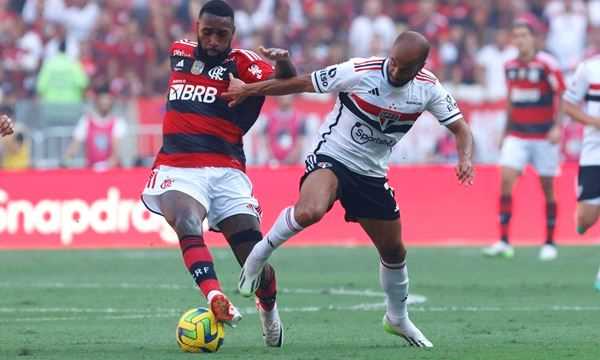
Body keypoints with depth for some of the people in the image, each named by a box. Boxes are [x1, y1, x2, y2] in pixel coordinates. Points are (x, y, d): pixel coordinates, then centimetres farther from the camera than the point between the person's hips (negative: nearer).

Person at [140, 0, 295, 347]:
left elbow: (285, 83, -19)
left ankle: (269, 309, 30)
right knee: (187, 223, -33)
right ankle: (216, 299, -51)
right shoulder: (179, 52, 13)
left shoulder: (241, 62, -1)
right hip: (177, 168, 2)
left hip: (226, 171, -2)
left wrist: (284, 65, -41)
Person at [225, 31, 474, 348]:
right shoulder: (359, 72, -20)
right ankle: (260, 253, -10)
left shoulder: (428, 89, -8)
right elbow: (303, 83, -10)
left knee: (394, 251, 12)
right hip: (331, 159, -5)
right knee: (309, 212, -37)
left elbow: (460, 128, 1)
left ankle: (398, 319, 38)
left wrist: (465, 158, -22)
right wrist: (248, 90, -3)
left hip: (372, 175, 5)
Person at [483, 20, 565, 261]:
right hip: (517, 136, 4)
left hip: (544, 136, -4)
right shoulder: (510, 67, 6)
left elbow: (561, 97, -11)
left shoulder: (546, 65, -10)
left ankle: (550, 243, 16)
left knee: (547, 189, 4)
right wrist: (507, 131, 20)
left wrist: (557, 127, -21)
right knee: (506, 180, -11)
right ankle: (503, 242, -10)